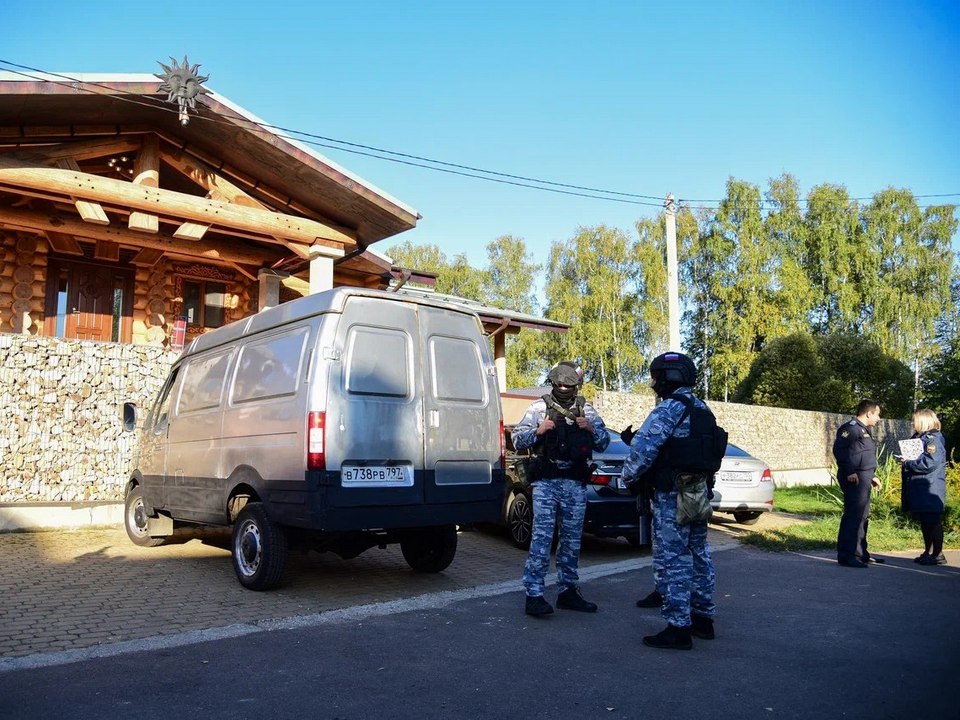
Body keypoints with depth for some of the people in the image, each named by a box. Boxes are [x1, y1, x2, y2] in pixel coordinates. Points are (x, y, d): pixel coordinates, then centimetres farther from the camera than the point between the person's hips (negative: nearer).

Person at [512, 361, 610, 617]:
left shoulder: (586, 410, 13)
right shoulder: (540, 407, 5)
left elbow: (604, 443, 14)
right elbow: (517, 439, 2)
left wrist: (592, 429, -5)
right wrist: (538, 431, -15)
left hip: (575, 484, 4)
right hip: (546, 482, -3)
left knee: (572, 540, 9)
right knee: (542, 537, -9)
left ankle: (568, 591, 20)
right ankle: (533, 595, -7)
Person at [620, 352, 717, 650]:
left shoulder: (669, 409, -17)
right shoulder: (702, 409, 12)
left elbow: (642, 449, -23)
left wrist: (629, 477, -7)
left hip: (673, 495, -9)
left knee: (673, 559, -4)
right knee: (698, 555, 16)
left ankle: (678, 627, 0)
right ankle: (703, 618, 27)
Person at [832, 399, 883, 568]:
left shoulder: (864, 430, 22)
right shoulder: (851, 427, -12)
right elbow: (839, 448, -23)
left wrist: (871, 476, 25)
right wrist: (849, 471, -24)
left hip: (863, 480, 11)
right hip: (854, 479, -11)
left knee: (862, 516, 16)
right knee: (852, 516, -11)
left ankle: (860, 553, 25)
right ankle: (846, 555, -9)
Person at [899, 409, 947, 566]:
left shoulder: (933, 439, -14)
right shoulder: (919, 438, 15)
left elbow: (929, 463, -22)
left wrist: (908, 462, -16)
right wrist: (905, 460, 4)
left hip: (930, 489, -9)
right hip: (919, 489, 9)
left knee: (933, 522, -2)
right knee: (924, 522, 14)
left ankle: (938, 554, 5)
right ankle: (928, 552, 23)